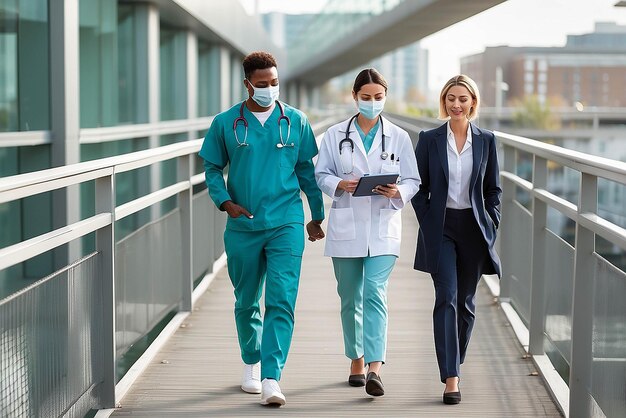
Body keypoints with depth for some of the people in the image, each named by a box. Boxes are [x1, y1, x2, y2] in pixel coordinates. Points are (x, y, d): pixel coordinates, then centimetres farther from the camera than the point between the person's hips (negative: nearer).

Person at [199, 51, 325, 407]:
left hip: (286, 224, -1)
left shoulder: (296, 121, 4)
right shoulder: (226, 123, 2)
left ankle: (272, 379, -15)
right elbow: (213, 169, 8)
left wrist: (317, 216, 15)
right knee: (246, 302, 13)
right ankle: (251, 364, 34)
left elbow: (308, 170, 11)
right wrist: (225, 202, -9)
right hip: (243, 227, 1)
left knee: (281, 301, -12)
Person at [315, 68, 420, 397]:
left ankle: (374, 368, -21)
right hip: (345, 226, 1)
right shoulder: (335, 135, 4)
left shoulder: (398, 137, 4)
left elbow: (413, 181, 5)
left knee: (375, 293, -16)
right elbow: (321, 175, 5)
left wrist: (398, 192, -16)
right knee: (350, 297, 9)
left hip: (383, 226, -1)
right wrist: (340, 184, -16)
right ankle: (356, 361, 26)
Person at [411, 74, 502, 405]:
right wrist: (428, 223, -5)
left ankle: (455, 365, 29)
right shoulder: (429, 140, 0)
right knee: (446, 298, -11)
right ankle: (451, 378, -15)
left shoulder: (485, 140, 5)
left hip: (473, 228, 2)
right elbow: (419, 187, 3)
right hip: (441, 228, -2)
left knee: (465, 302, 10)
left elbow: (493, 189, 10)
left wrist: (490, 225, 1)